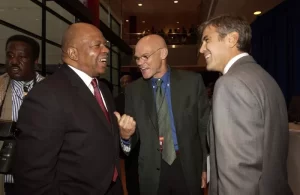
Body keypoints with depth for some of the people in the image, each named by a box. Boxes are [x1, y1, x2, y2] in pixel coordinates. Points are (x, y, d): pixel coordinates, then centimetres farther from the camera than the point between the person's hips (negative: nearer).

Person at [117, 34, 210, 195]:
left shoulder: (192, 81, -6)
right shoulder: (133, 90, -2)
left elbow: (204, 127, -2)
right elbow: (134, 133, 0)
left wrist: (206, 166, 1)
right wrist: (126, 135, -22)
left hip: (189, 168, 0)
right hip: (152, 171, 1)